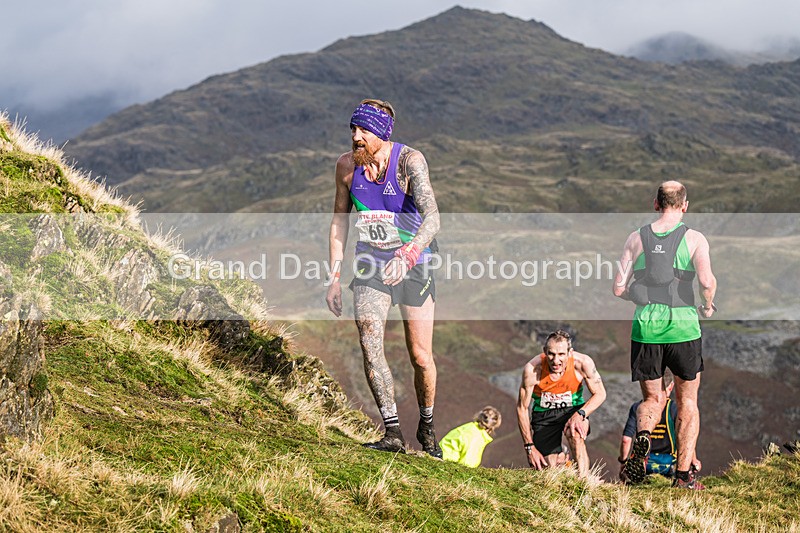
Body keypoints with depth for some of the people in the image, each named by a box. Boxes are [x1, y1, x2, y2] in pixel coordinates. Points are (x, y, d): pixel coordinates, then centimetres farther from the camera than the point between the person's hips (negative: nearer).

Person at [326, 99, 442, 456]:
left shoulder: (409, 161, -18)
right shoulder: (347, 164, -4)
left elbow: (432, 218, -29)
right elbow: (340, 219, 8)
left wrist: (406, 255, -46)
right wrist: (335, 277, 3)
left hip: (412, 265, -2)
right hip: (370, 266, 3)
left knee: (420, 356, 3)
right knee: (369, 343, -20)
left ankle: (426, 426, 29)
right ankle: (393, 433, -19)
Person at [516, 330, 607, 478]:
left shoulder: (582, 363, -25)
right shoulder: (532, 369, -27)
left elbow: (600, 394, -11)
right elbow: (522, 408, -15)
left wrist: (580, 414, -30)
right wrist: (529, 447, -14)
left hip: (573, 410, -1)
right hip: (544, 414, 1)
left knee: (575, 434, -35)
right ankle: (559, 458, 36)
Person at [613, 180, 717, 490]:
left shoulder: (637, 238, 6)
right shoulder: (694, 239, -1)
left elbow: (619, 289, 5)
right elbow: (707, 282, -15)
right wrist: (707, 306, 6)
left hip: (646, 326, 2)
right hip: (683, 326, -2)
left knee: (652, 399, 15)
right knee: (687, 402, 12)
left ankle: (643, 436, -17)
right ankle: (684, 474, 7)